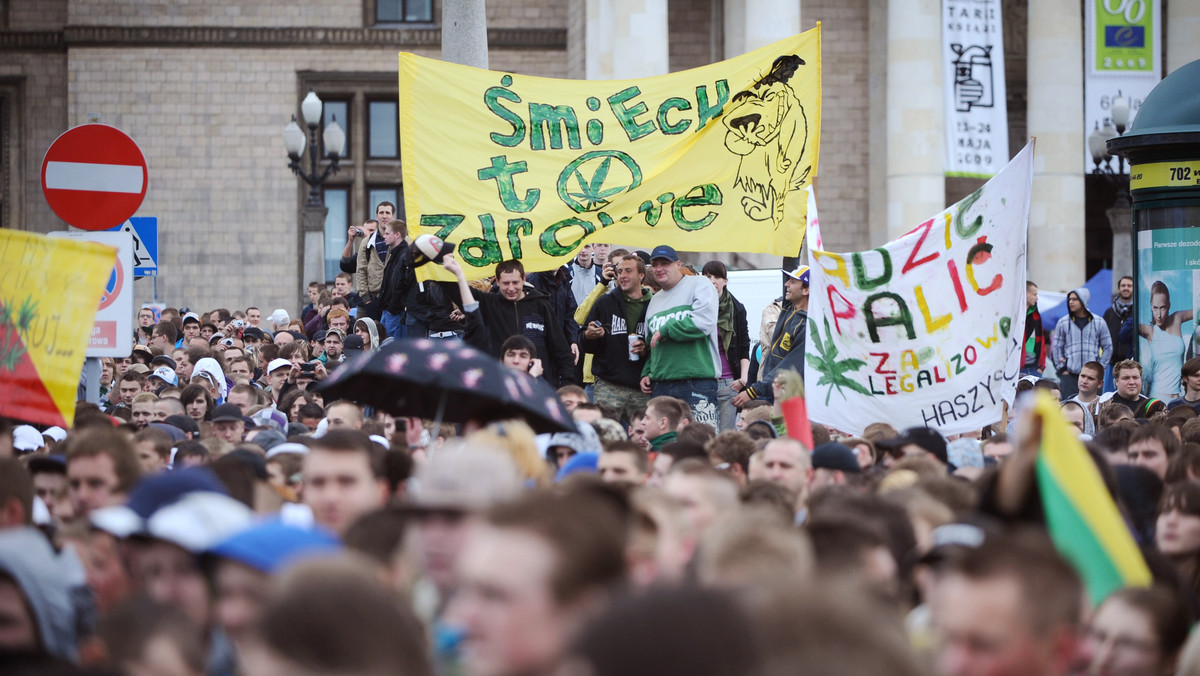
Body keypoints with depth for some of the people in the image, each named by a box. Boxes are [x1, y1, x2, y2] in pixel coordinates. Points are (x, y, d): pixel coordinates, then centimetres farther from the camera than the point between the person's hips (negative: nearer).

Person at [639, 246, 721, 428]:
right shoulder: (655, 299, 23)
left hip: (697, 380, -7)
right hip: (661, 384, 7)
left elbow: (703, 322, -14)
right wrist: (647, 373, 18)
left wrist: (665, 331, -7)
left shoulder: (698, 285, 1)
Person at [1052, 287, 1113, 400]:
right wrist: (1062, 368, 3)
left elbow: (1108, 347, 13)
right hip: (1070, 374, 0)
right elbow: (1056, 347, 11)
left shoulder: (1099, 323, 7)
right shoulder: (1063, 323, 7)